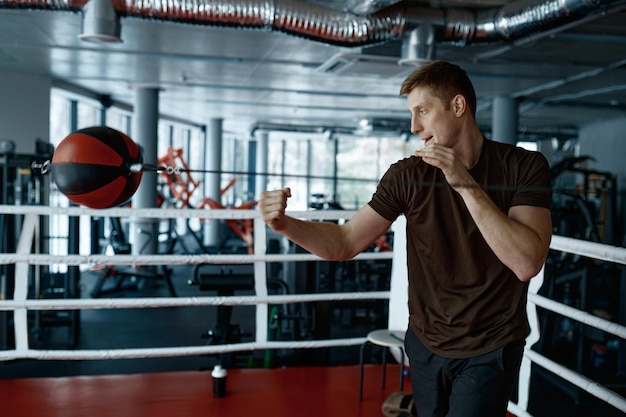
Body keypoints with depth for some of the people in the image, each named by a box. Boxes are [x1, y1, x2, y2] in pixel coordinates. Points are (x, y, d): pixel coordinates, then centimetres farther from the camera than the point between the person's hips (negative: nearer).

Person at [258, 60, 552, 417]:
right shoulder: (407, 175, -6)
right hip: (425, 345, 3)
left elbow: (527, 263, -23)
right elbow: (345, 243, -8)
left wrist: (466, 185, -27)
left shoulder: (524, 167, -12)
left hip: (490, 351, -3)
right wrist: (284, 224, -25)